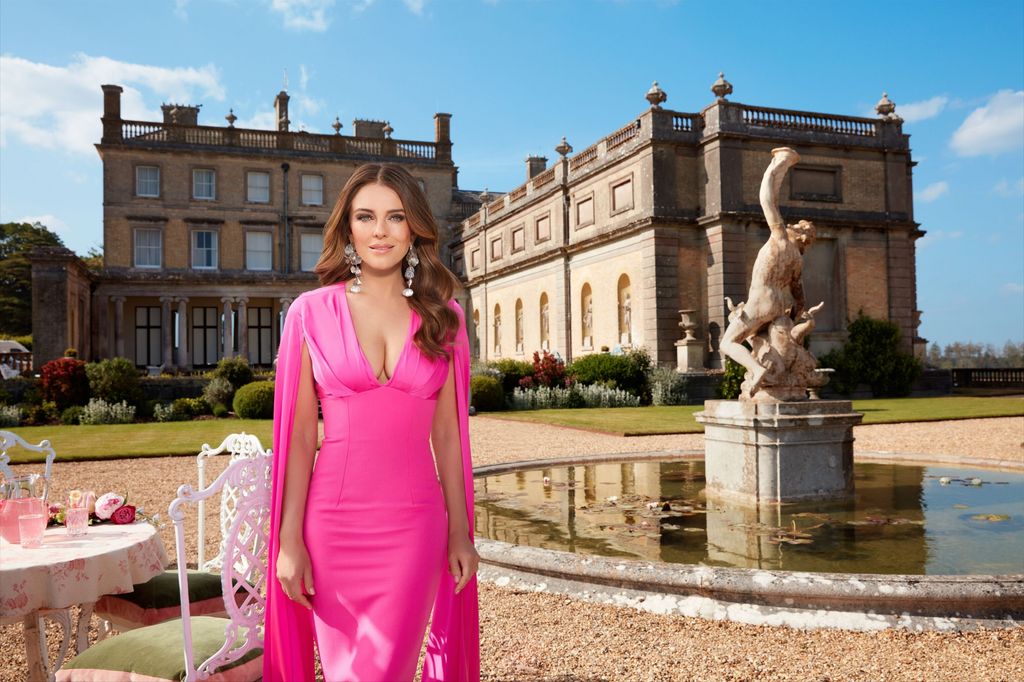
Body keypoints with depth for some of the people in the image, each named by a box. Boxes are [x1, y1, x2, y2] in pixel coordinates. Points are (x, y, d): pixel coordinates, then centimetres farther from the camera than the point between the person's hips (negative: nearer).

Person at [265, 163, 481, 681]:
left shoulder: (442, 317, 5)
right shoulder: (311, 312, 0)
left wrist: (460, 532, 6)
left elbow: (446, 433, 6)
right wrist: (289, 539, -3)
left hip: (415, 523, 1)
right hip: (335, 519, -1)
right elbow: (299, 434, -1)